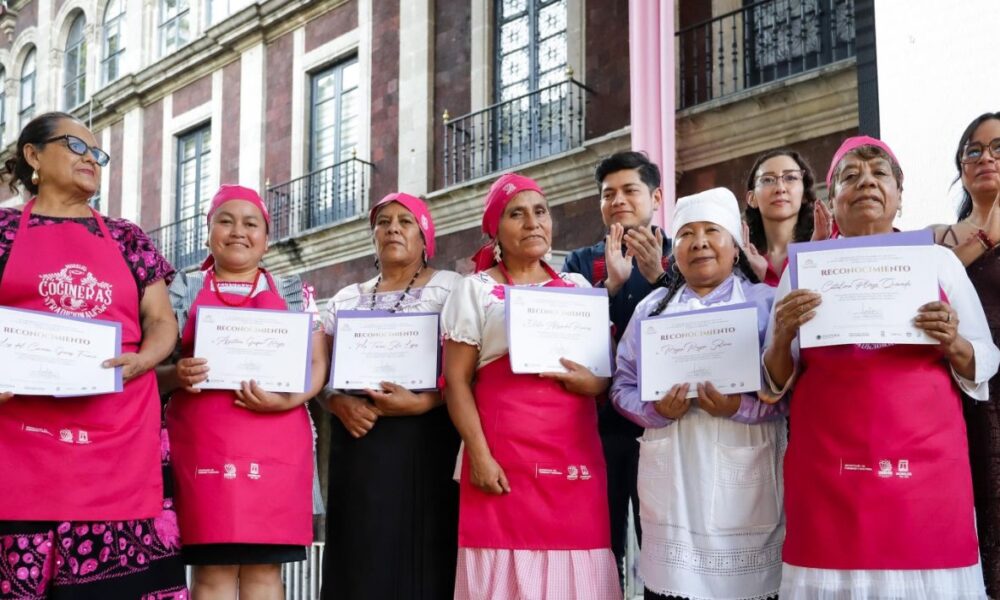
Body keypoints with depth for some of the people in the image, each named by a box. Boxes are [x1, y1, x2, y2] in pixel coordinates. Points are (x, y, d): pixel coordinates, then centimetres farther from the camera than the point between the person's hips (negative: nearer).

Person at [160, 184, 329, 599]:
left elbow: (318, 363, 7)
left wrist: (288, 399, -12)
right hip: (203, 445, -1)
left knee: (265, 567, 1)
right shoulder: (184, 290, 12)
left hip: (276, 446, 1)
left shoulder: (294, 293, 14)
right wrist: (177, 376, -14)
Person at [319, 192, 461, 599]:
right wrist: (340, 405, -8)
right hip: (359, 446, 4)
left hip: (425, 443, -3)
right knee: (359, 558, 1)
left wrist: (420, 403, -18)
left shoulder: (450, 288, 4)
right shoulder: (346, 299, 17)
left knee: (422, 556, -7)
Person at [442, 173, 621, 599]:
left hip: (576, 456, 3)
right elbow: (456, 380, -1)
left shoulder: (579, 288, 17)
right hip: (504, 456, -3)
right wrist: (479, 455, -12)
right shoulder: (475, 290, 6)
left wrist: (595, 383, -7)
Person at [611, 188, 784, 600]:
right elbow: (622, 386, 11)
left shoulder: (767, 303, 5)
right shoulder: (651, 307, 14)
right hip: (672, 480, 2)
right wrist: (656, 410, -9)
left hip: (745, 482, -2)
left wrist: (740, 408, -18)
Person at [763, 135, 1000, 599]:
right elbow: (776, 382, 9)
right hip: (828, 470, 0)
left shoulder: (939, 261, 10)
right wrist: (782, 337, -12)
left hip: (925, 465, 1)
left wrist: (953, 343, -10)